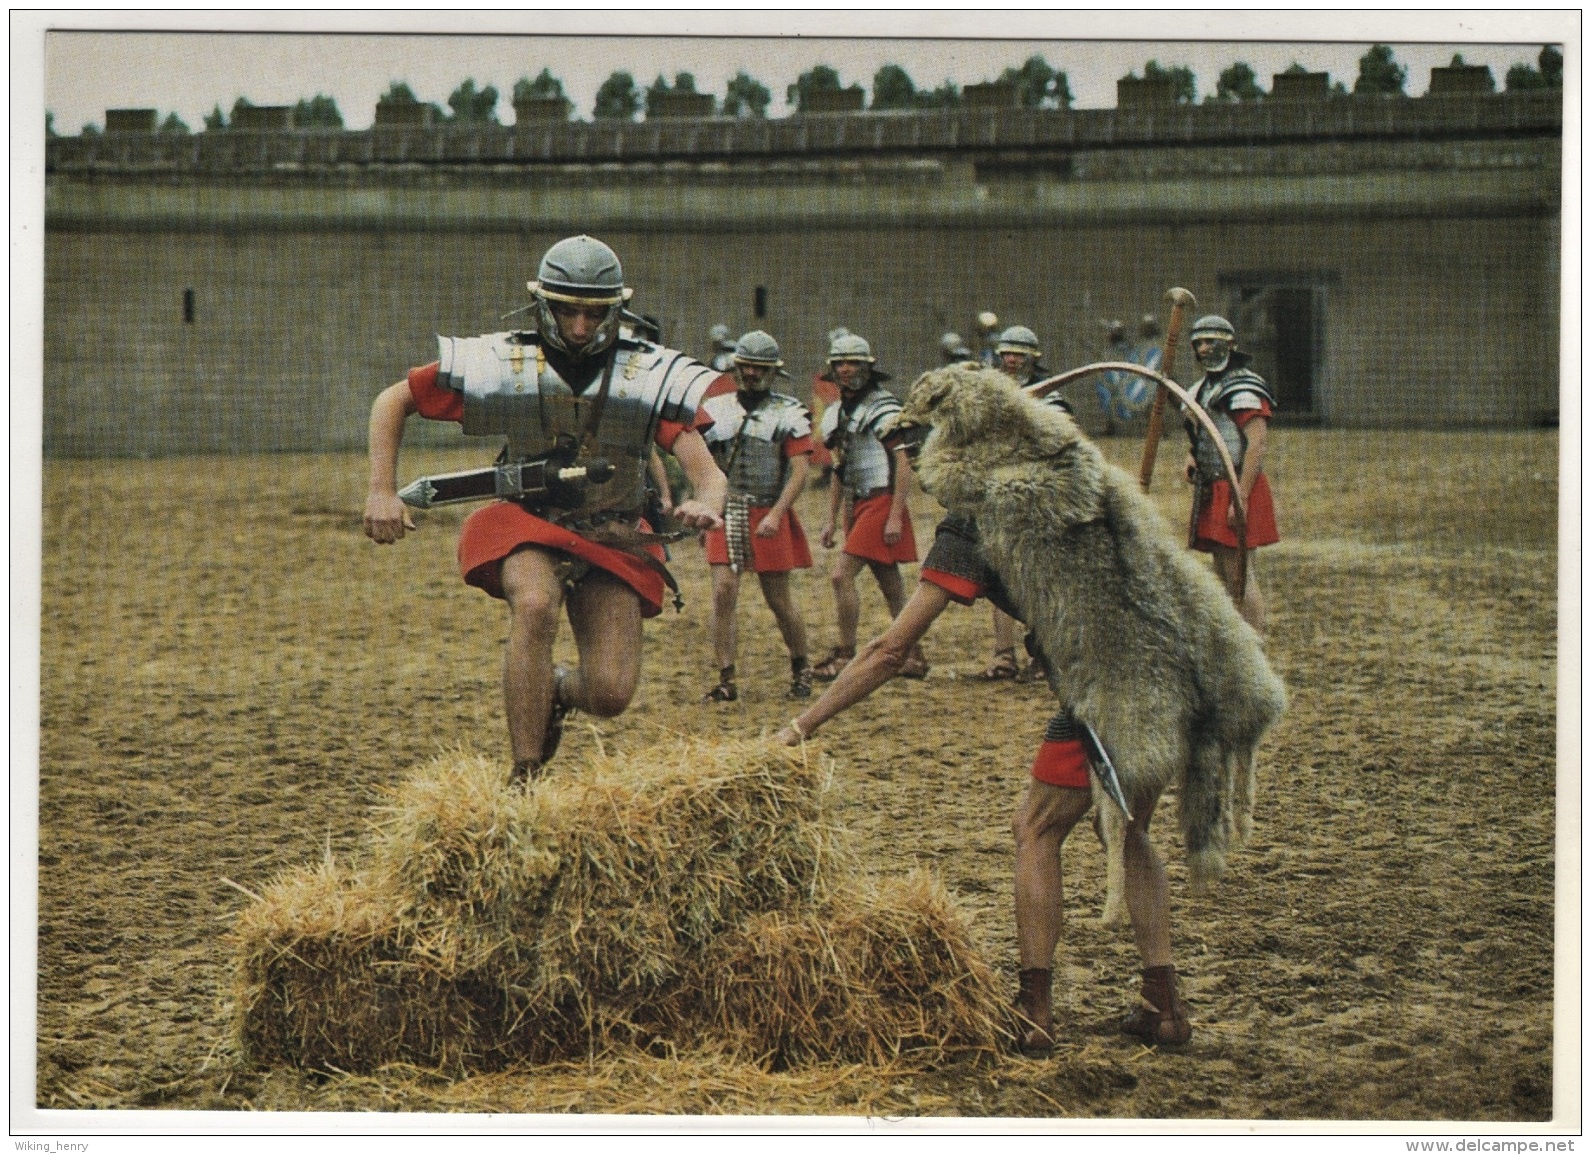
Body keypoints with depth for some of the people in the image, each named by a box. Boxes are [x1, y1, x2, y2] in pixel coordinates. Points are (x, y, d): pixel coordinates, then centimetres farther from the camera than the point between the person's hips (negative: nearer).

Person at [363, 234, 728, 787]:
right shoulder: (501, 362, -8)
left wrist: (706, 505, -39)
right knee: (535, 606, -36)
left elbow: (708, 474, -15)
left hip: (611, 541, 1)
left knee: (610, 696, -12)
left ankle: (555, 689, 29)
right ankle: (524, 778, -25)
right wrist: (382, 491, -10)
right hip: (527, 527, -1)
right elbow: (392, 402, 1)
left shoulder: (652, 375, -8)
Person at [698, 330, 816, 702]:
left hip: (769, 516, -2)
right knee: (724, 592, -10)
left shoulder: (789, 414, 0)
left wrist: (775, 515, -17)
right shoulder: (715, 409, 10)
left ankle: (801, 667, 26)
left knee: (779, 600, 4)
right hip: (726, 514, 2)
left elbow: (799, 472, -7)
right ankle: (726, 679, -5)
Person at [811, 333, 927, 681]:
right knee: (891, 586, 10)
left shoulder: (884, 408, -10)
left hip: (881, 502, -8)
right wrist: (831, 520, 18)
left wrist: (896, 517, -19)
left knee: (842, 576, -13)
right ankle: (914, 657, 15)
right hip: (858, 506, 8)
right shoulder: (836, 414, 14)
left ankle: (845, 655, -5)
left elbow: (904, 464, -14)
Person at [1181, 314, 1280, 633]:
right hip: (1211, 492, 10)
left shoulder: (1244, 389, -12)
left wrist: (1241, 498, -26)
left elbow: (1256, 445, -21)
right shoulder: (1202, 389, 17)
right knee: (1224, 574, 13)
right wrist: (1190, 459, 5)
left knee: (1240, 575, -12)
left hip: (1237, 489, -10)